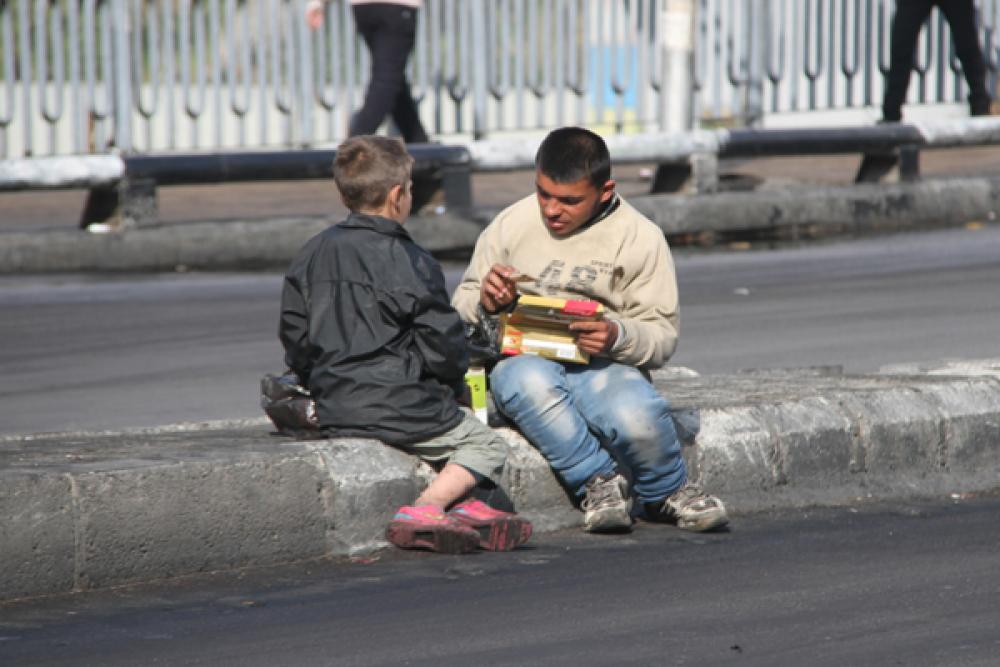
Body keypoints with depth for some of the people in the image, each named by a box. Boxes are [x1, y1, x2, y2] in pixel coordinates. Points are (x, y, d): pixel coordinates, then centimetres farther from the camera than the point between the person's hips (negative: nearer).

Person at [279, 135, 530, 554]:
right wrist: (454, 378, 11)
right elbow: (441, 343, -9)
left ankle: (463, 506, 13)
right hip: (401, 406, -7)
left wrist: (320, 384, 23)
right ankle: (425, 509, -12)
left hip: (334, 412, 7)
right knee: (486, 446, 11)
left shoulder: (311, 256, 6)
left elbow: (294, 338, 10)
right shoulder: (410, 263, -12)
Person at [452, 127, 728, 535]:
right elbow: (460, 312, 15)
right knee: (530, 382, -38)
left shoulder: (640, 238, 4)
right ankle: (598, 479, -15)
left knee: (637, 416, -35)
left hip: (604, 364, -1)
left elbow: (662, 338, 3)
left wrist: (618, 336, -19)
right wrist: (485, 302, -10)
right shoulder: (511, 226, 7)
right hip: (523, 358, 1)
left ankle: (667, 491, 1)